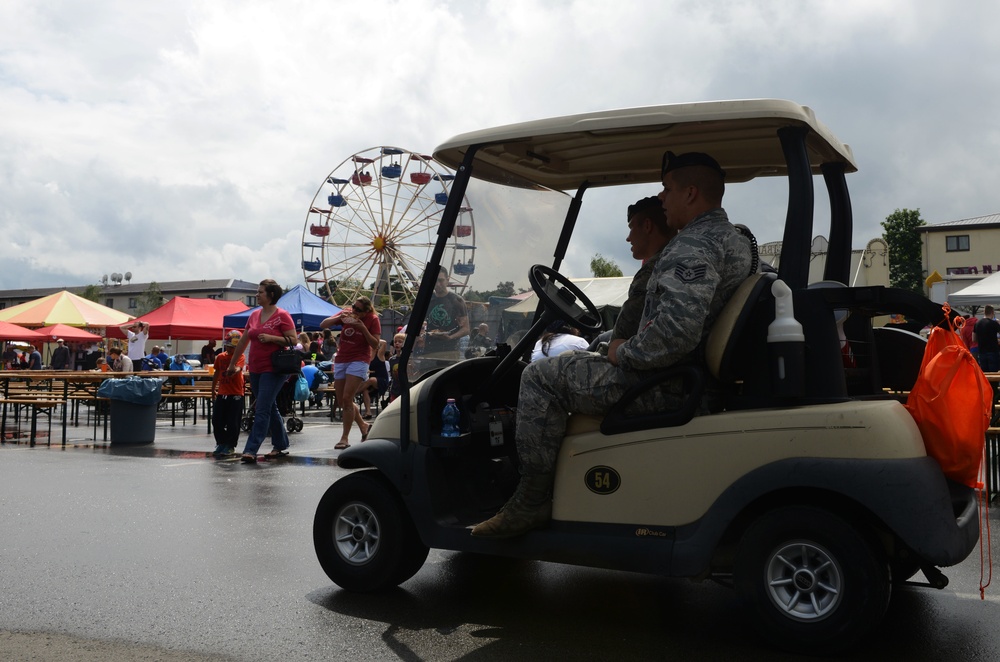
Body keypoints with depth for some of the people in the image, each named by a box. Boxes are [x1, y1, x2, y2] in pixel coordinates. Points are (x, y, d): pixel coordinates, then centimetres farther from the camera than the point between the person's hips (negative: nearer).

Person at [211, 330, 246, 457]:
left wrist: (234, 370, -51)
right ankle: (221, 443, 21)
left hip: (236, 394, -5)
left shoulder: (240, 357, -7)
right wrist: (213, 390, 22)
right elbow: (216, 373, 19)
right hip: (221, 393, 5)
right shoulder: (220, 357, 8)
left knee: (233, 422, -2)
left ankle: (230, 446, 12)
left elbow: (238, 368, -28)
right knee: (217, 421, 7)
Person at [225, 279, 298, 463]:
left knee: (262, 410, -11)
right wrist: (232, 364, 23)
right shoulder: (254, 315, 11)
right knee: (270, 408, 14)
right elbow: (243, 341, 18)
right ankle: (281, 446, 25)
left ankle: (251, 450, -12)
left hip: (274, 370, -7)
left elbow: (293, 340, -11)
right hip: (255, 370, 7)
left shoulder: (282, 316, -7)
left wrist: (271, 338, -21)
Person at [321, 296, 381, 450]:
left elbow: (375, 344, -10)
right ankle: (363, 425, 29)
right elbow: (323, 324, -1)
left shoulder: (373, 320, -7)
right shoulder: (347, 313, 2)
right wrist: (339, 317, -18)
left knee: (347, 399, -15)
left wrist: (363, 328, -22)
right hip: (341, 360, 6)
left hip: (359, 361, -5)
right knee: (341, 401, 9)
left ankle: (344, 438, -6)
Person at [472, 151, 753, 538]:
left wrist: (624, 352, -15)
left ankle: (530, 503, -4)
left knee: (541, 376, -8)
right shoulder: (736, 239, 13)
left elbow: (675, 333, -34)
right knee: (575, 365, 29)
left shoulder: (693, 247, -21)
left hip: (667, 387, -11)